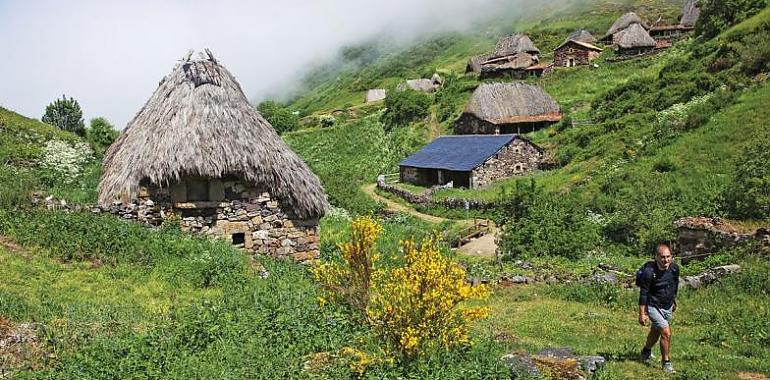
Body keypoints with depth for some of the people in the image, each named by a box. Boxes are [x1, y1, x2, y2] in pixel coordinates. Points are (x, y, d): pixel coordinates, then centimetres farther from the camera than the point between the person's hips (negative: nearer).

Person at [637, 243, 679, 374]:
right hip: (654, 306, -6)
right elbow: (643, 293, -20)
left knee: (656, 330, 23)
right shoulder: (649, 272, -27)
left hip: (668, 306, 6)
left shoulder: (674, 269, -10)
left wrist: (674, 301, 22)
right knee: (666, 333, -14)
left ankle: (646, 353, 47)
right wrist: (642, 314, -17)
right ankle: (666, 363, 4)